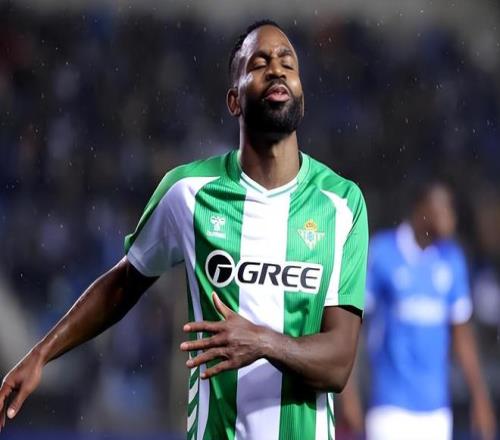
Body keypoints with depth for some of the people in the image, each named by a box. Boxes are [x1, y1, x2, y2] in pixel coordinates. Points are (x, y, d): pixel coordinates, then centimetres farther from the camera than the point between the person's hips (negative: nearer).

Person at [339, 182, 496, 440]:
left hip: (436, 410, 5)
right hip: (390, 407, -5)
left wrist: (479, 397, 13)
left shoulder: (451, 258, 10)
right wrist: (348, 392, -10)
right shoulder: (381, 253, -6)